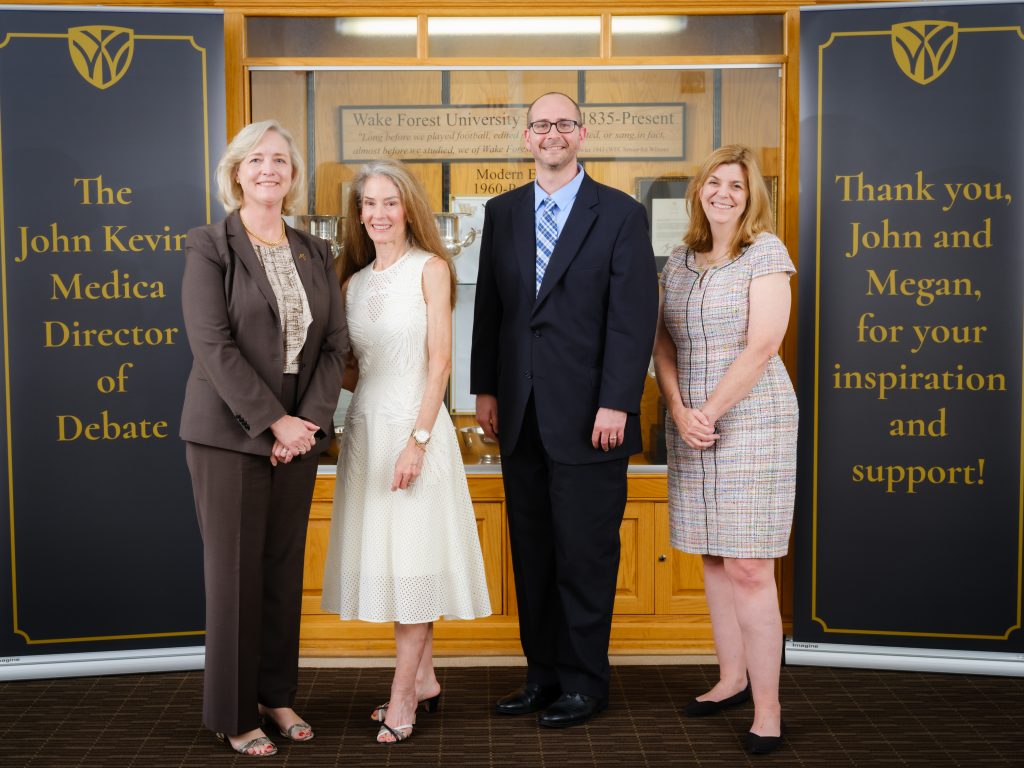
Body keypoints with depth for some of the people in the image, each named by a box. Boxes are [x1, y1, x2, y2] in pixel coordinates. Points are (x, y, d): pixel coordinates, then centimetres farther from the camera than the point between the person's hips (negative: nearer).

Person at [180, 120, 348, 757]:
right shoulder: (209, 246, -4)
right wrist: (274, 422, -16)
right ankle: (235, 713, 17)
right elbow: (213, 345, -12)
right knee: (236, 569, 3)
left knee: (285, 567, 11)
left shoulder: (315, 254, 10)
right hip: (231, 434, -4)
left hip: (298, 435, 4)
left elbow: (335, 343, 5)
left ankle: (277, 695, 26)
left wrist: (309, 420, -8)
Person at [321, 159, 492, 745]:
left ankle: (403, 698, 3)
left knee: (413, 556, -4)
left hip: (414, 423, -6)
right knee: (384, 554, 8)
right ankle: (424, 680, 21)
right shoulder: (354, 282, 13)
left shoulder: (430, 268, -3)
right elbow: (350, 371, 15)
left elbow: (439, 360, -10)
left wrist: (417, 439, -17)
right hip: (365, 425, 6)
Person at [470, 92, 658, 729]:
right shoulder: (503, 212, 11)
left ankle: (585, 682, 18)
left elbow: (635, 317, -8)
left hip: (587, 415, -4)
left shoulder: (621, 214, -3)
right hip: (521, 415, 5)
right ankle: (543, 674, 25)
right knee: (532, 552, 12)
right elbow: (489, 307, 13)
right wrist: (486, 388, 7)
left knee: (585, 553, 3)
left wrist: (616, 405, -14)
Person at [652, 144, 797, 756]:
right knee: (714, 560, 11)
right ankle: (732, 678, 25)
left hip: (752, 422, -6)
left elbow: (762, 346, -13)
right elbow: (664, 345, 10)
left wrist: (709, 413, -12)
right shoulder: (681, 261, 12)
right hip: (691, 426, 6)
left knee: (749, 568, -8)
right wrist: (680, 413, -5)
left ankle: (768, 709, 1)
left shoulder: (766, 252, -5)